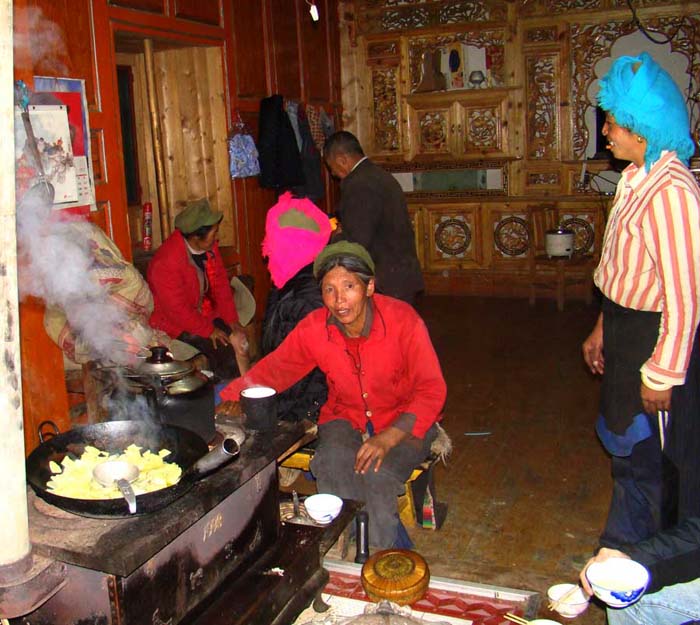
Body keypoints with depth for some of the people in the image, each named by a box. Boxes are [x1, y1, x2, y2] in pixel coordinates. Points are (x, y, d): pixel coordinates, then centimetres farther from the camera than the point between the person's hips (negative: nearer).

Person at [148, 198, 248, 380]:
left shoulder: (209, 246, -5)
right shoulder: (166, 263, -29)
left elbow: (220, 283, 4)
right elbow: (176, 309, -24)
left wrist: (232, 319, -2)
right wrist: (208, 330, -18)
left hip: (203, 312, 7)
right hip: (174, 323, -7)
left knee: (238, 339, -9)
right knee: (223, 349, -20)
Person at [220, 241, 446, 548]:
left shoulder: (403, 320, -19)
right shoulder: (313, 328, -10)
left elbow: (432, 390, -17)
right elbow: (272, 370, 1)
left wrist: (388, 438, -28)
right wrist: (227, 399, -16)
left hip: (403, 420, -3)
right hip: (345, 417, 3)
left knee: (376, 476, -29)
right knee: (331, 466, -28)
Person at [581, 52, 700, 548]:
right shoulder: (638, 178, 7)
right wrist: (604, 329, 19)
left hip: (656, 338, -10)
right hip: (627, 330, 10)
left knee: (644, 457, 8)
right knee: (628, 447, 22)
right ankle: (621, 553, 42)